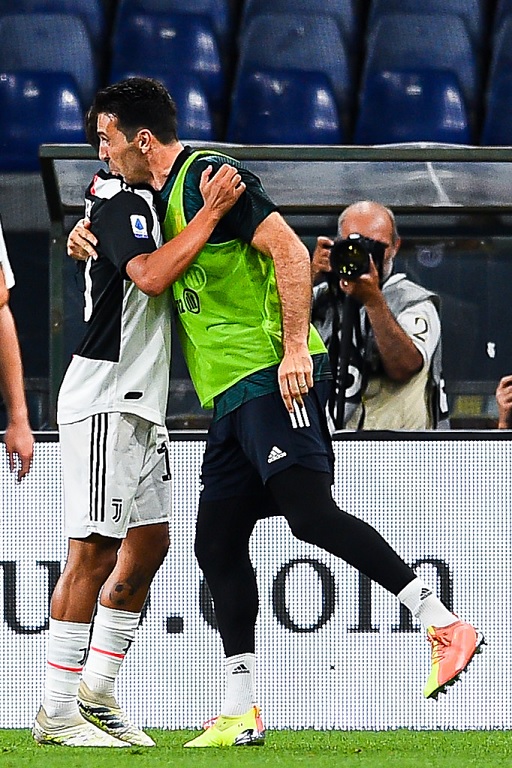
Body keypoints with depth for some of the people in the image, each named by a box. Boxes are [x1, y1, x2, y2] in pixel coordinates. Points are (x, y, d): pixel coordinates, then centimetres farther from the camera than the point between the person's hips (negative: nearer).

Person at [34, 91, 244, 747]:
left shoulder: (139, 199, 18)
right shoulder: (122, 201, -11)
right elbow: (148, 274, -26)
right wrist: (211, 211, -24)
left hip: (139, 406, 10)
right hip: (103, 401, -10)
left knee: (149, 543, 10)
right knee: (95, 551, -10)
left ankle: (95, 693, 14)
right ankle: (57, 713, -9)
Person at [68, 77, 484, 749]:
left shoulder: (210, 176, -9)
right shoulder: (161, 195, 19)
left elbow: (289, 251, -17)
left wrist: (295, 345, -24)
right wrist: (89, 231, 19)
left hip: (275, 377, -10)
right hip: (233, 394, 10)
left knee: (310, 510, -21)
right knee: (217, 541, 5)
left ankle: (444, 624, -19)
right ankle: (241, 712, 6)